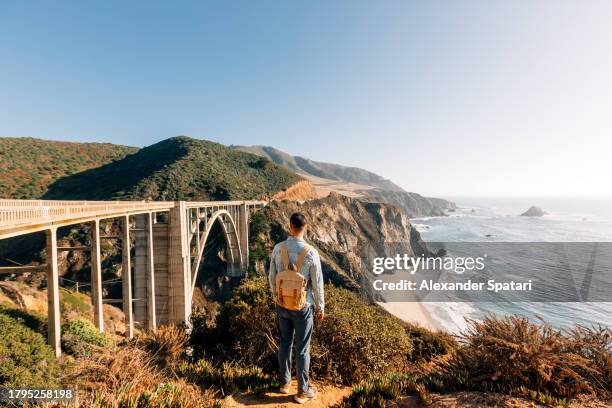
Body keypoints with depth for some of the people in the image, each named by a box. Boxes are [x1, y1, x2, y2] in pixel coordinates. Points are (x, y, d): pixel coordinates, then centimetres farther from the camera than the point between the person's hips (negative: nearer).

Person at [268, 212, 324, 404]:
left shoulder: (278, 249, -11)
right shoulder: (311, 253, -21)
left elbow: (272, 278, 0)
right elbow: (317, 284, -13)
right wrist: (320, 307, 1)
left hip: (282, 305, 4)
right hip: (303, 307, -3)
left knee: (285, 343, 22)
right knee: (303, 349, 12)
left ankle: (285, 382, 40)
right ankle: (303, 391, 28)